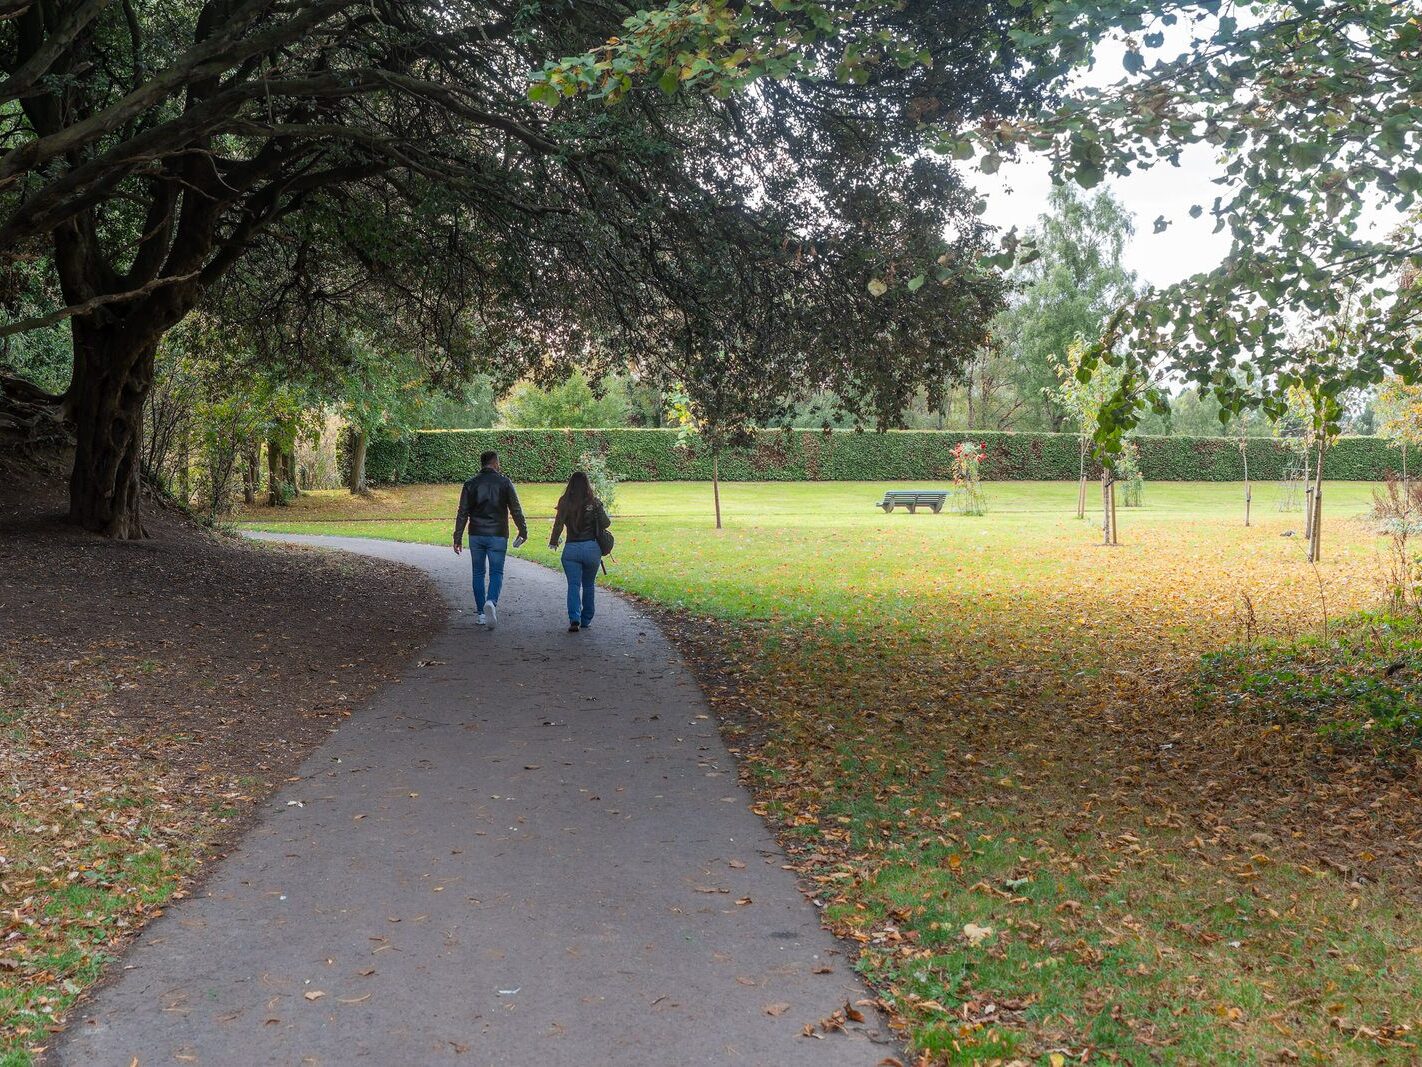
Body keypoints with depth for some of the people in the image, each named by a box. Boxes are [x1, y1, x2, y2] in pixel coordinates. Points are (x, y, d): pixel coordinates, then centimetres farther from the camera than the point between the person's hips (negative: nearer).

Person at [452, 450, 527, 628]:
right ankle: (491, 602, -25)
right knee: (496, 573, 2)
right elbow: (516, 510, 0)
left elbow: (462, 513, 0)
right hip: (498, 536, -2)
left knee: (478, 573, 12)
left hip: (476, 535, 2)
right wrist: (523, 531, 11)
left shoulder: (470, 484, 2)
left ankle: (482, 613, 14)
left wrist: (458, 538, 3)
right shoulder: (504, 483, -2)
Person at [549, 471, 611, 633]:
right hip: (592, 548, 1)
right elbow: (605, 524, -7)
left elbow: (558, 524, -7)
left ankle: (574, 619, -17)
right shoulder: (594, 503, -5)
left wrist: (553, 542, 8)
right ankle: (586, 620, 23)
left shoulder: (564, 502, -5)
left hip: (571, 548, 0)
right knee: (589, 585, 16)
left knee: (573, 585, 1)